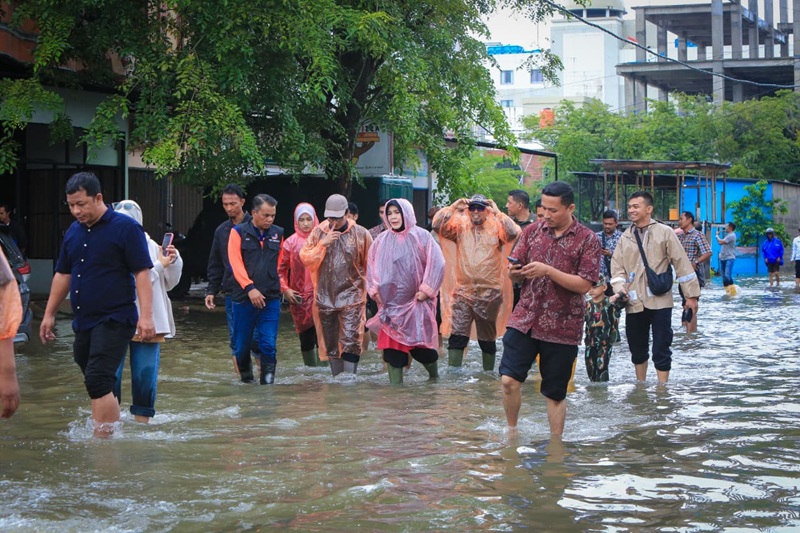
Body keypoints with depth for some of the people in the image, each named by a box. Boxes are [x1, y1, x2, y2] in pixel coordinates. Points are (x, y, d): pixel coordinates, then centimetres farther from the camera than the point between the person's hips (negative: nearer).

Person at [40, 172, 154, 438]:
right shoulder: (73, 232, 12)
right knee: (100, 385, 12)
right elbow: (63, 274, 20)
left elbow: (142, 273, -12)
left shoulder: (126, 227, -8)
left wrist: (146, 316, -20)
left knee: (98, 381, -16)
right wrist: (49, 314, 19)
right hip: (83, 322, 7)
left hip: (114, 320, -7)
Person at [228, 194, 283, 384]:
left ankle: (267, 381, 0)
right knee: (242, 344, 8)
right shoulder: (239, 232, 0)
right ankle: (246, 377, 27)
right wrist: (250, 288, -18)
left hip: (271, 298, 1)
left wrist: (280, 286, 10)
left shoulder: (278, 234, 9)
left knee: (268, 344, -8)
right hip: (244, 297, -1)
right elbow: (235, 263, -8)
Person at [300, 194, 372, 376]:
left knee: (351, 342, -11)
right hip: (325, 298, 3)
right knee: (331, 343, 11)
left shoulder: (361, 233, -4)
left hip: (352, 298, -3)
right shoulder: (318, 232, 4)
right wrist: (323, 243, -14)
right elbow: (305, 259, -2)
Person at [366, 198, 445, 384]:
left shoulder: (421, 236, -4)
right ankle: (395, 385, 5)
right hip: (390, 302, 3)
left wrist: (426, 289, -10)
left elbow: (436, 264, -6)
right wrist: (375, 290, 6)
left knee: (420, 343, -2)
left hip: (416, 301, -3)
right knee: (392, 344, 0)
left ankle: (435, 377, 22)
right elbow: (372, 265, 16)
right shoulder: (382, 240, 7)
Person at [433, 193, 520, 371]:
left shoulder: (496, 227, 0)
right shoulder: (460, 226, 6)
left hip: (489, 294, -1)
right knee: (457, 336, -6)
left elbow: (513, 233, -18)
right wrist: (453, 207, -10)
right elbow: (437, 225, -5)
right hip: (463, 292, 1)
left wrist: (497, 213, -16)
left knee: (488, 338, 12)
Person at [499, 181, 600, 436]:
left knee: (555, 393, 6)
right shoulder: (532, 231, 8)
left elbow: (584, 285, -11)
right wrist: (514, 271, -14)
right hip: (525, 319, 3)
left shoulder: (587, 240, -4)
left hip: (562, 328, -3)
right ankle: (512, 431, 14)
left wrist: (547, 270, -20)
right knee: (509, 379, -8)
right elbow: (514, 271, 11)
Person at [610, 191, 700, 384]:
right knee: (637, 350, 15)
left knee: (661, 351, -2)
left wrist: (691, 295, -4)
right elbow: (617, 267, 7)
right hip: (634, 303, 4)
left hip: (660, 301, -4)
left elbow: (682, 264, -2)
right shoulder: (625, 237, 9)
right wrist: (620, 288, -13)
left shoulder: (665, 232, -2)